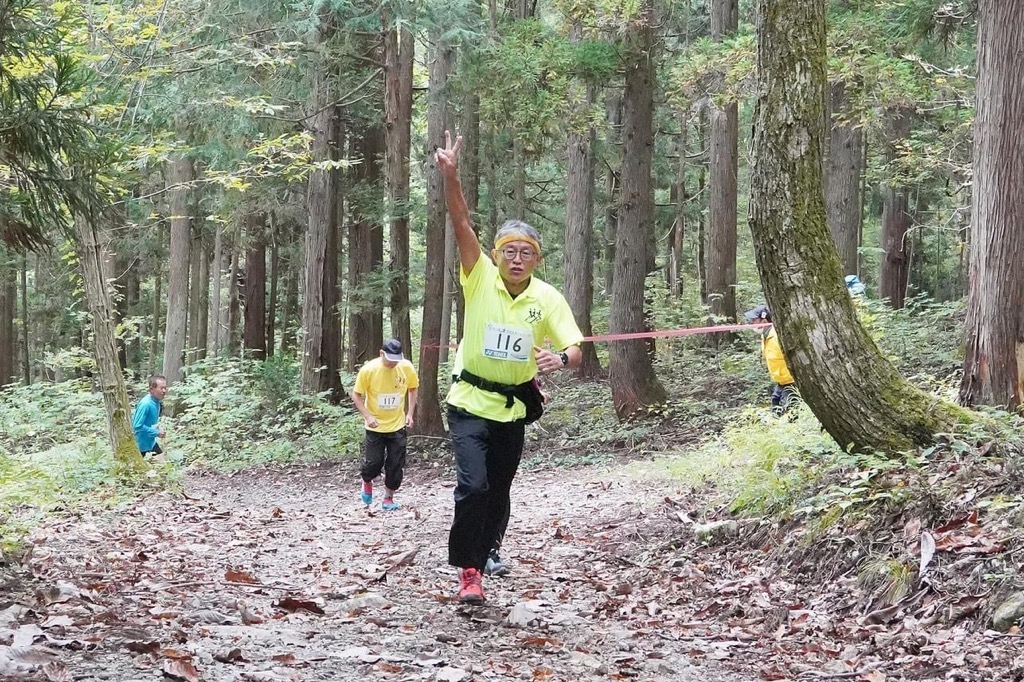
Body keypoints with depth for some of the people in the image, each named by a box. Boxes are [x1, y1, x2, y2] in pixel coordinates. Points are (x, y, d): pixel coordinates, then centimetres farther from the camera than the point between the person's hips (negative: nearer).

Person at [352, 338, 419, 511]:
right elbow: (356, 395, -7)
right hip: (375, 426, -2)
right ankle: (367, 482, 30)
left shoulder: (407, 368, -10)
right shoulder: (368, 370, -18)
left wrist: (410, 413, 0)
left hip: (398, 425, 2)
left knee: (396, 465, 2)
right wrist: (367, 416, -18)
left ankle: (388, 498, 19)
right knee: (373, 463, -3)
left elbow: (412, 389, 9)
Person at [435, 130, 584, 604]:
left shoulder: (548, 298, -5)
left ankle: (483, 555, 32)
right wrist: (450, 177, -35)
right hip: (470, 402, -3)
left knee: (498, 494, 12)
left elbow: (575, 349, -6)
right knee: (473, 485, -19)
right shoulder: (480, 277, -9)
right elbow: (461, 223, -21)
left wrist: (562, 358, -31)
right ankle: (468, 571, -8)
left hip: (513, 409, 3)